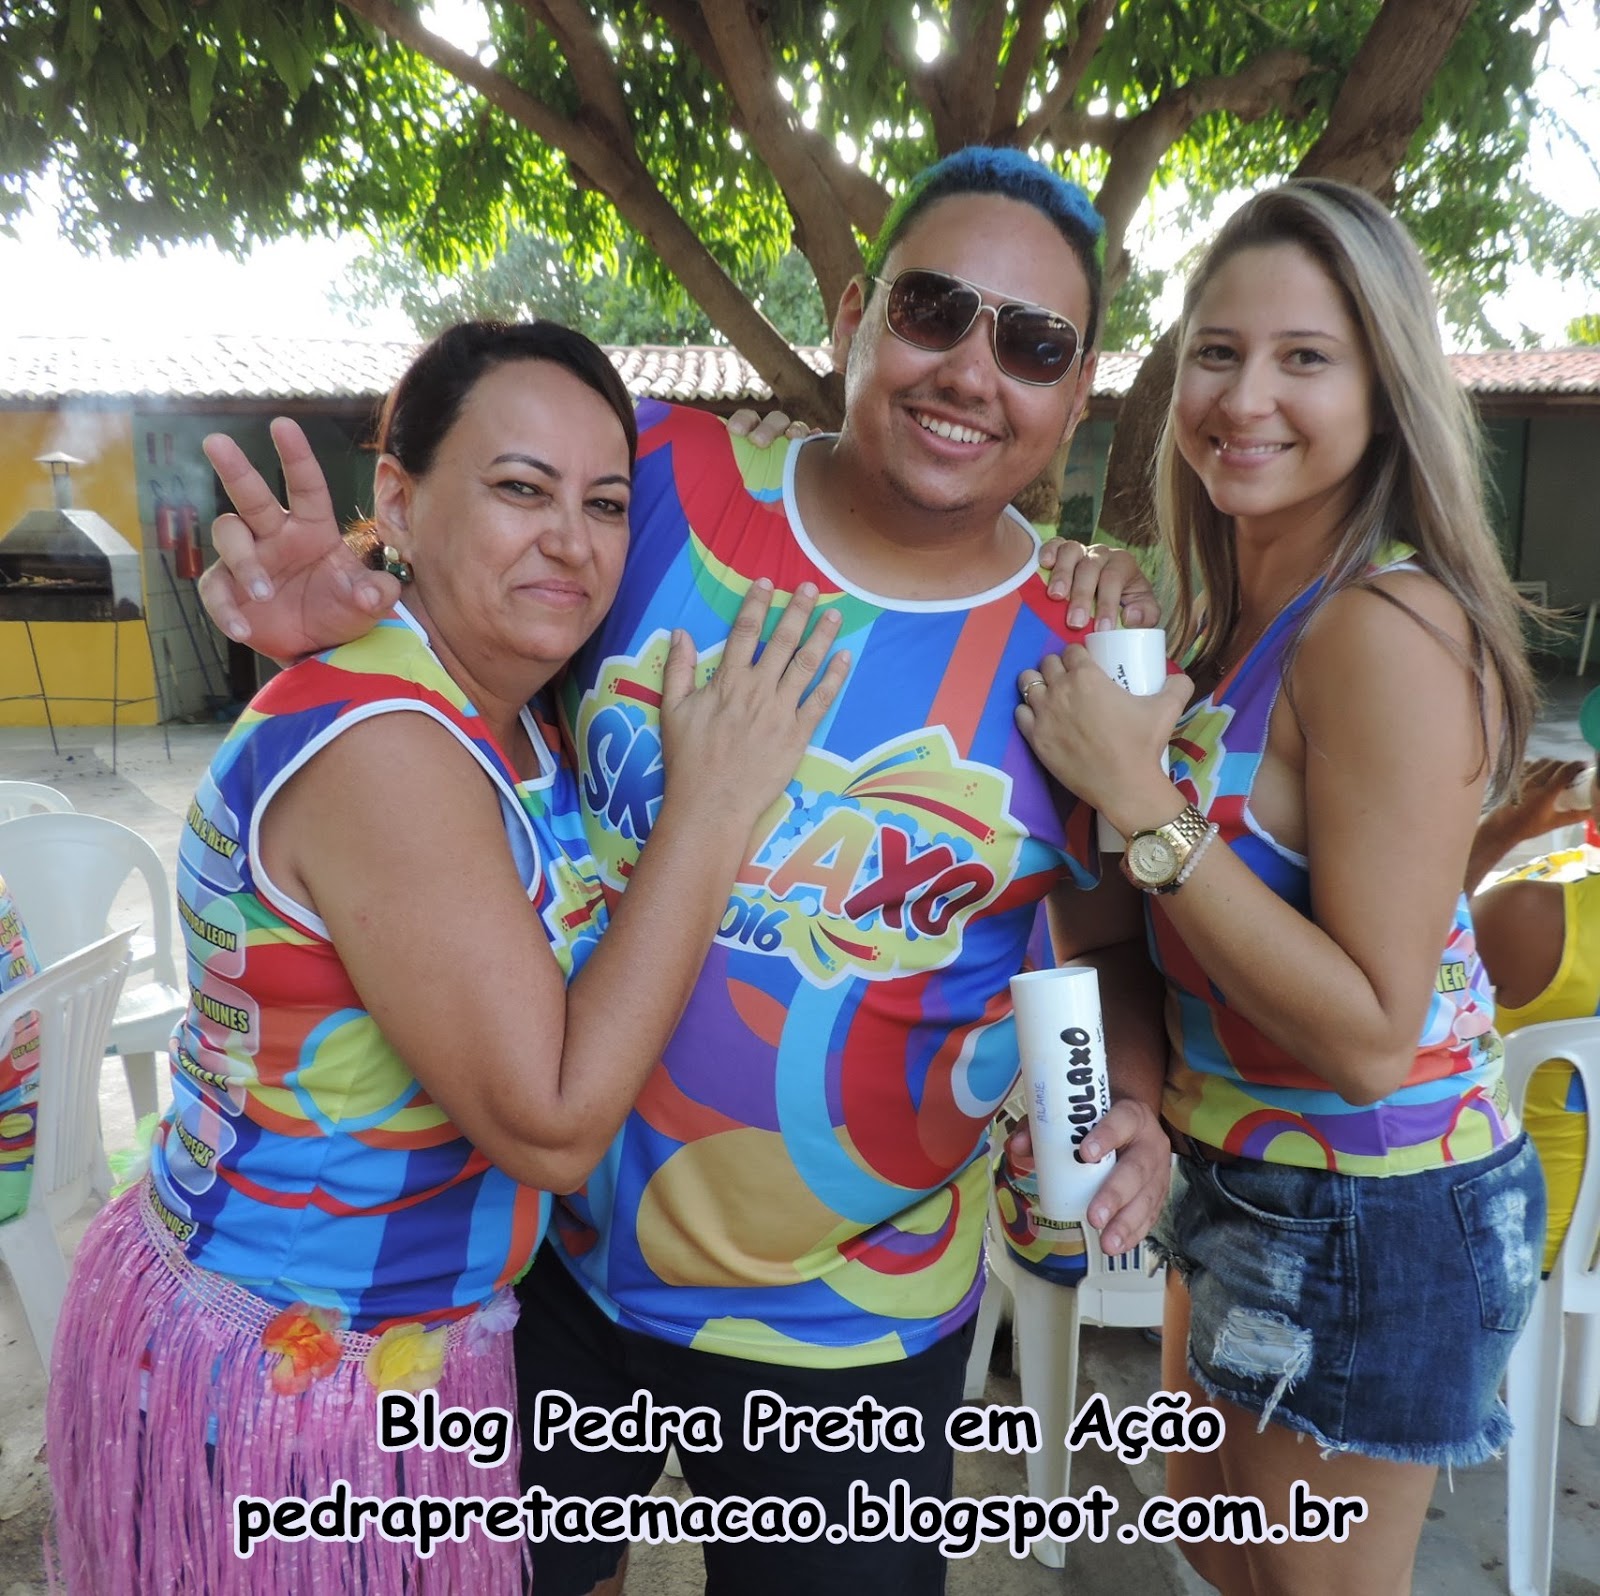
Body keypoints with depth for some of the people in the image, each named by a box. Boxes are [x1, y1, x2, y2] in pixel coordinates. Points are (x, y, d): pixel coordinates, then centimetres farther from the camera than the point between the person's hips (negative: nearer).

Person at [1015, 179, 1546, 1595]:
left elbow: (1370, 1035, -27)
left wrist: (1141, 802, -29)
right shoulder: (1218, 617, 1)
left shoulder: (1391, 629, -25)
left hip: (1373, 1213, -8)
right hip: (1242, 1175, 8)